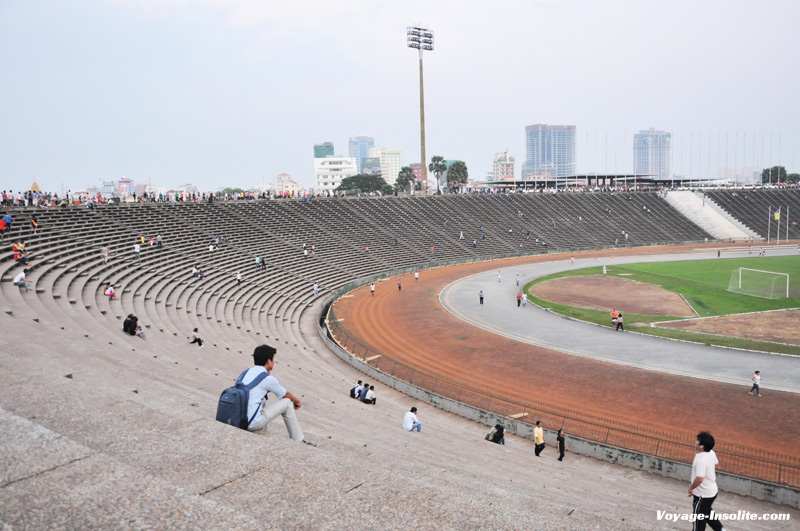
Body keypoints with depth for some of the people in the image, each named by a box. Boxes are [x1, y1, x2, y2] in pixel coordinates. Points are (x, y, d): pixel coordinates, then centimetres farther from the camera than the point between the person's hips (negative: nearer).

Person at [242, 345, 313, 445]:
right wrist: (297, 401, 26)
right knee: (287, 403, 4)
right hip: (253, 424, -8)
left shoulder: (247, 372, 11)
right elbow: (286, 394, 7)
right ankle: (298, 441, 12)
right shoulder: (267, 378, -11)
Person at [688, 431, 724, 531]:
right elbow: (716, 463, 17)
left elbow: (699, 479, -37)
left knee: (699, 518, 12)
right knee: (707, 513, 29)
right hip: (712, 491, 9)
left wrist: (691, 488, -21)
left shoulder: (701, 460, -33)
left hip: (703, 495, -9)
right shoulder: (711, 453, -5)